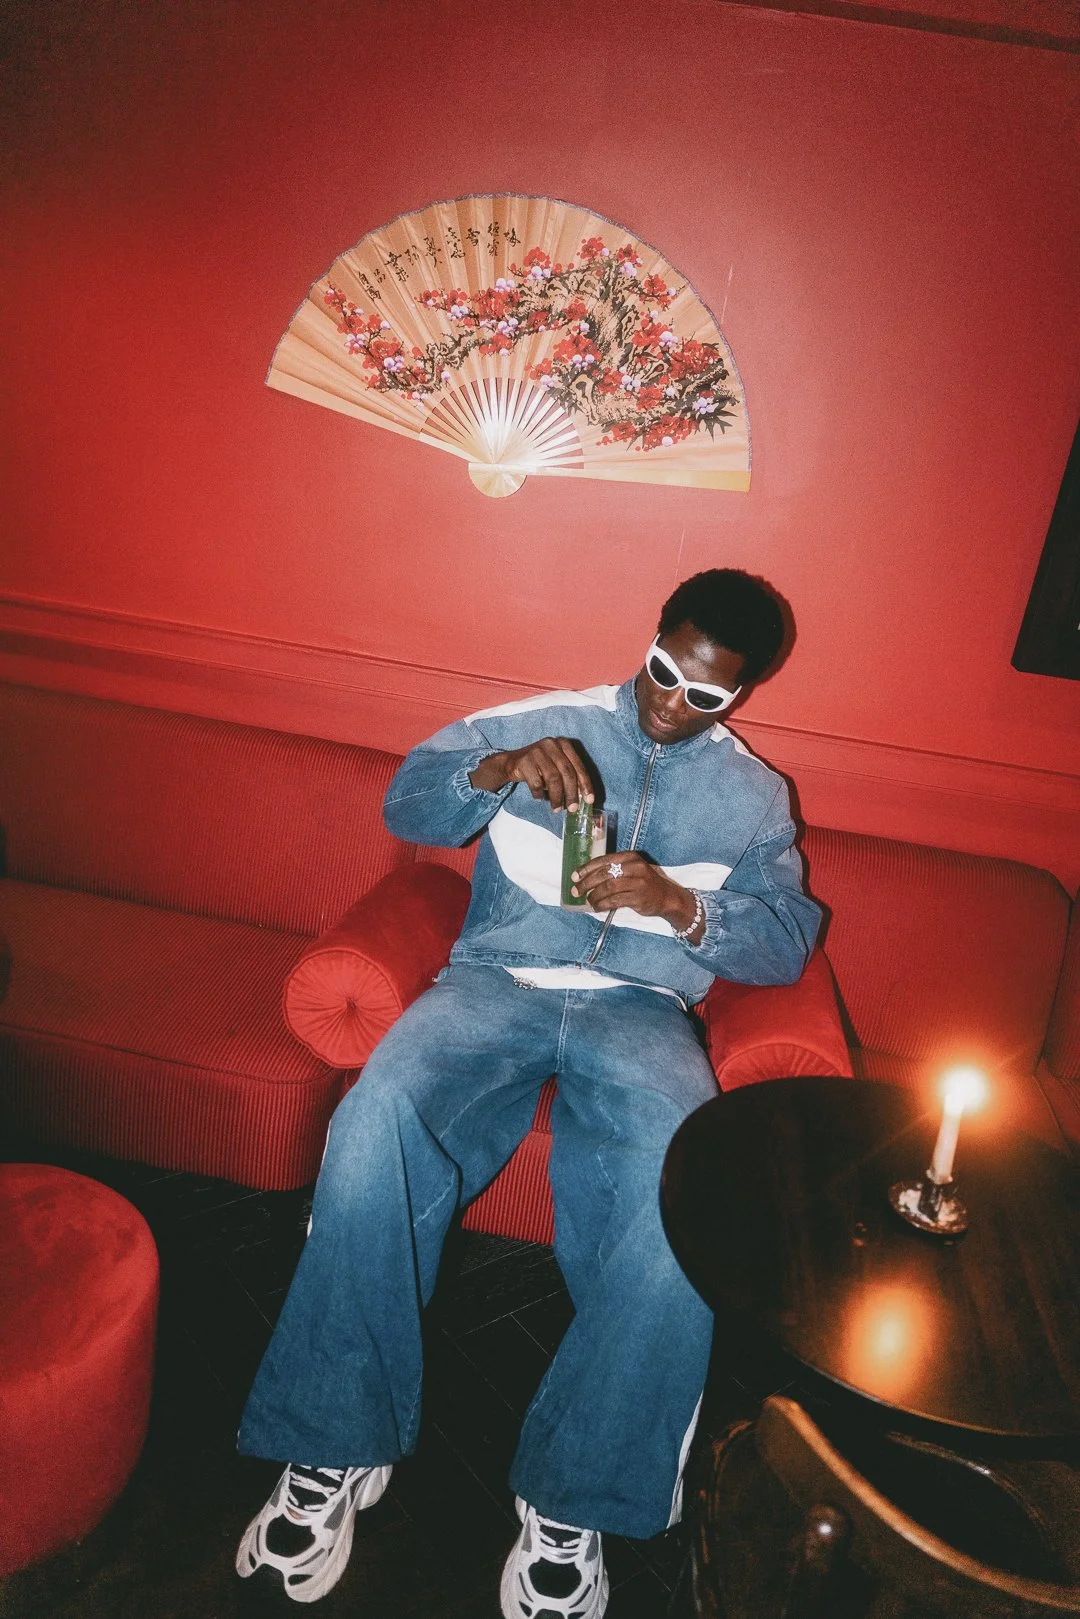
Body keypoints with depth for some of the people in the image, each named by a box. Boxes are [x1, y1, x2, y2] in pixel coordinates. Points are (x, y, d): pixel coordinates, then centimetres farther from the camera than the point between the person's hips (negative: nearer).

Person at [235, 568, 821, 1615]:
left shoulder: (753, 794, 15)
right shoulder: (547, 721, 11)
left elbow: (787, 943, 6)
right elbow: (407, 805, 4)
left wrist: (683, 904, -14)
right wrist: (498, 769, -18)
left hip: (640, 1006, 1)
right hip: (498, 977, 0)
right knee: (373, 1128, -31)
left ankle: (573, 1499, -12)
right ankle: (337, 1447, -11)